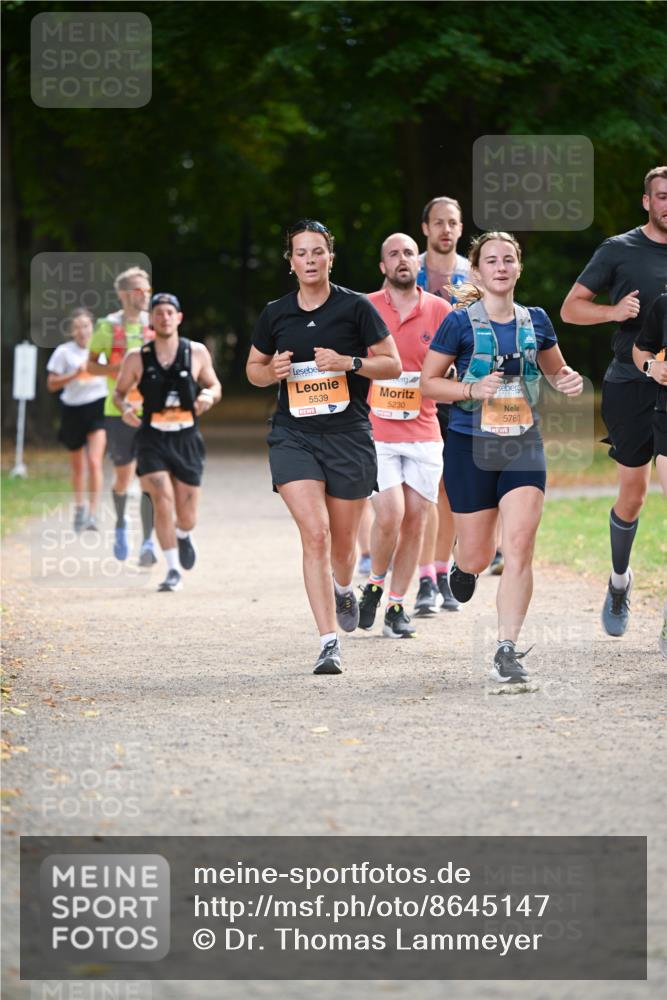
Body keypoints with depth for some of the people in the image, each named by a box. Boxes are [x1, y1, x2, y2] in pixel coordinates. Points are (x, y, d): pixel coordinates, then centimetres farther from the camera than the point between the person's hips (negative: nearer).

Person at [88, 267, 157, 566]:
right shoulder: (107, 326, 1)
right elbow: (91, 365, 5)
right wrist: (118, 368, -13)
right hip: (118, 410, -1)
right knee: (123, 477, 9)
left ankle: (148, 542, -9)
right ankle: (120, 524, 38)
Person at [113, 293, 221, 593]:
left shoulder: (197, 353, 0)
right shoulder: (137, 358, -2)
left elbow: (214, 385, 12)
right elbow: (119, 392, 9)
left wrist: (209, 395, -12)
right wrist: (125, 406, -13)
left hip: (187, 440, 1)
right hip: (153, 440, -1)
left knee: (186, 518, 5)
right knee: (163, 503, -17)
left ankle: (182, 536, 43)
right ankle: (173, 571, -4)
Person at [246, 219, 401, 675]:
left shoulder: (355, 307, -2)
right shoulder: (275, 314, 6)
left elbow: (393, 365, 1)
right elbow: (254, 368, 19)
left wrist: (348, 362, -15)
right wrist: (272, 370, -4)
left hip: (349, 435, 0)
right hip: (293, 436, 1)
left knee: (343, 543, 9)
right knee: (315, 534, -16)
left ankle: (344, 588, 47)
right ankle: (329, 642, -17)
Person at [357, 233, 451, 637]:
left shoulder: (440, 310, 5)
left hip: (424, 433, 2)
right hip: (375, 433, -2)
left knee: (415, 520, 2)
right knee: (390, 516, -15)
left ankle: (397, 606, 14)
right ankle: (374, 586, 11)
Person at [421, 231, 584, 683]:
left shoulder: (536, 320, 6)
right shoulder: (460, 323, -5)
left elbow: (555, 369, 22)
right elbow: (428, 382, 0)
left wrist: (570, 379, -1)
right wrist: (472, 390, -17)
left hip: (524, 446, 2)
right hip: (471, 447, -2)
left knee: (520, 548, -12)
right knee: (478, 557, 5)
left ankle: (508, 651, -9)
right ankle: (462, 566, 45)